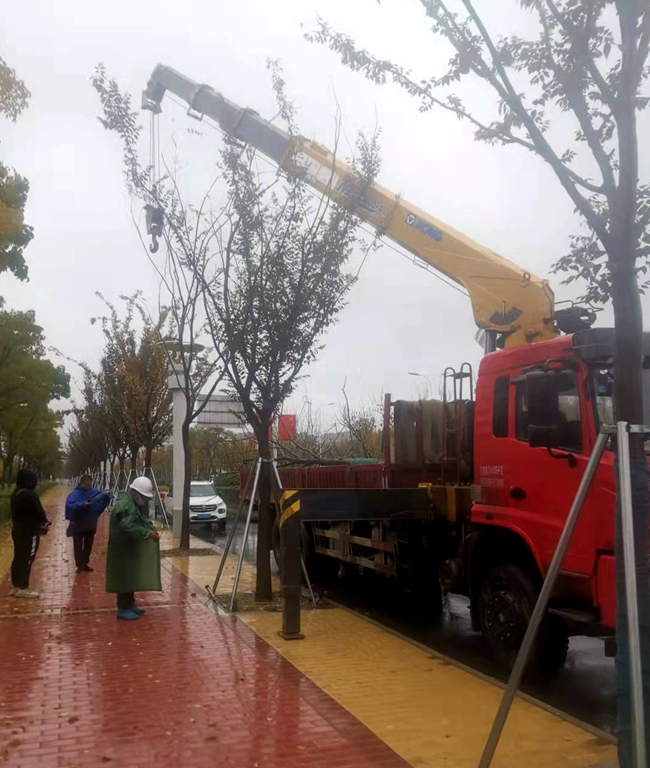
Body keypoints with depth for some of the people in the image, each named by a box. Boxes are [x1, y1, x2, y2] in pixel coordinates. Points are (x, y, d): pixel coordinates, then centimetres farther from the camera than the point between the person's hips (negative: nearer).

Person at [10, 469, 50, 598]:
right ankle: (22, 588, 5)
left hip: (17, 529, 10)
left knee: (18, 558, 16)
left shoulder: (16, 493, 9)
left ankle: (15, 586, 24)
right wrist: (44, 522, 3)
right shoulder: (30, 494, -22)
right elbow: (38, 511, -17)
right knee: (27, 559, -1)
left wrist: (41, 522, 8)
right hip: (29, 531, -10)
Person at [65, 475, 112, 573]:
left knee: (88, 545, 16)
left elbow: (103, 495, 3)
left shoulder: (94, 492, -2)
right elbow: (70, 505, -31)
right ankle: (80, 565, 17)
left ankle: (85, 564, 31)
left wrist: (107, 496, -21)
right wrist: (82, 505, -43)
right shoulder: (75, 494, -18)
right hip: (78, 525, -5)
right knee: (78, 546, 6)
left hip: (90, 524, 5)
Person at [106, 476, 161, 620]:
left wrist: (151, 528, -1)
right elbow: (128, 527, -30)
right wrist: (147, 533, -28)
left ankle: (130, 604, 26)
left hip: (132, 547, 10)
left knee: (132, 577, 16)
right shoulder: (123, 504, -23)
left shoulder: (138, 503, 9)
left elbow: (142, 520, 18)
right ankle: (123, 608, 5)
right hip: (123, 548, -10)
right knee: (124, 578, -3)